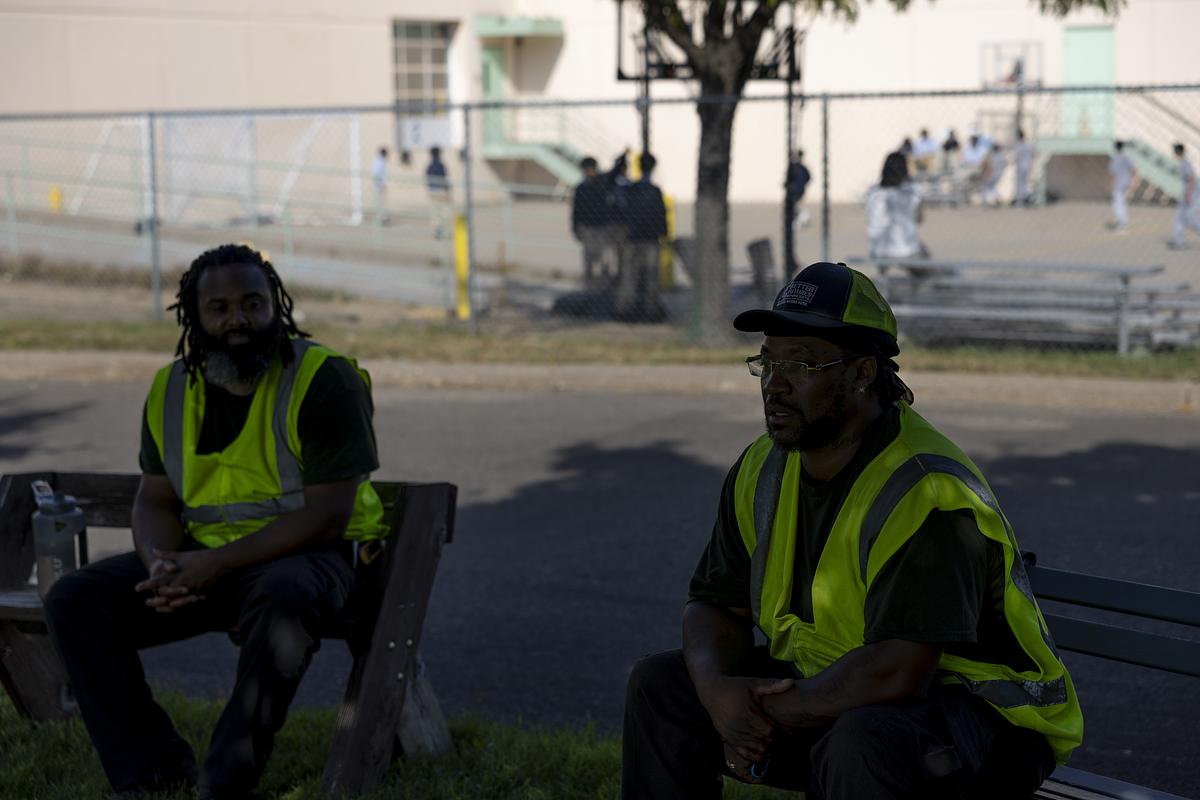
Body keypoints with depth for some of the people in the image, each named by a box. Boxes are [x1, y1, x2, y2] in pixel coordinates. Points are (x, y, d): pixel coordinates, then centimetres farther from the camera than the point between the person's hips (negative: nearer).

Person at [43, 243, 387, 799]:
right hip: (201, 556, 6)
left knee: (283, 602, -41)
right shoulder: (172, 390, 6)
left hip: (305, 555, -6)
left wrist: (216, 565, -22)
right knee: (73, 601, -13)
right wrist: (161, 566, -13)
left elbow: (327, 515, -17)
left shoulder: (325, 380, -12)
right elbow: (154, 501, 11)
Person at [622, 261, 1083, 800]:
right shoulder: (763, 471, 1)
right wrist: (717, 690, -16)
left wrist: (771, 714, -22)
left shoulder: (925, 492, -26)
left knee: (865, 740, -41)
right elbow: (716, 605, 6)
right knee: (660, 685, 4)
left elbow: (895, 672, -33)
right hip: (833, 693, 8)